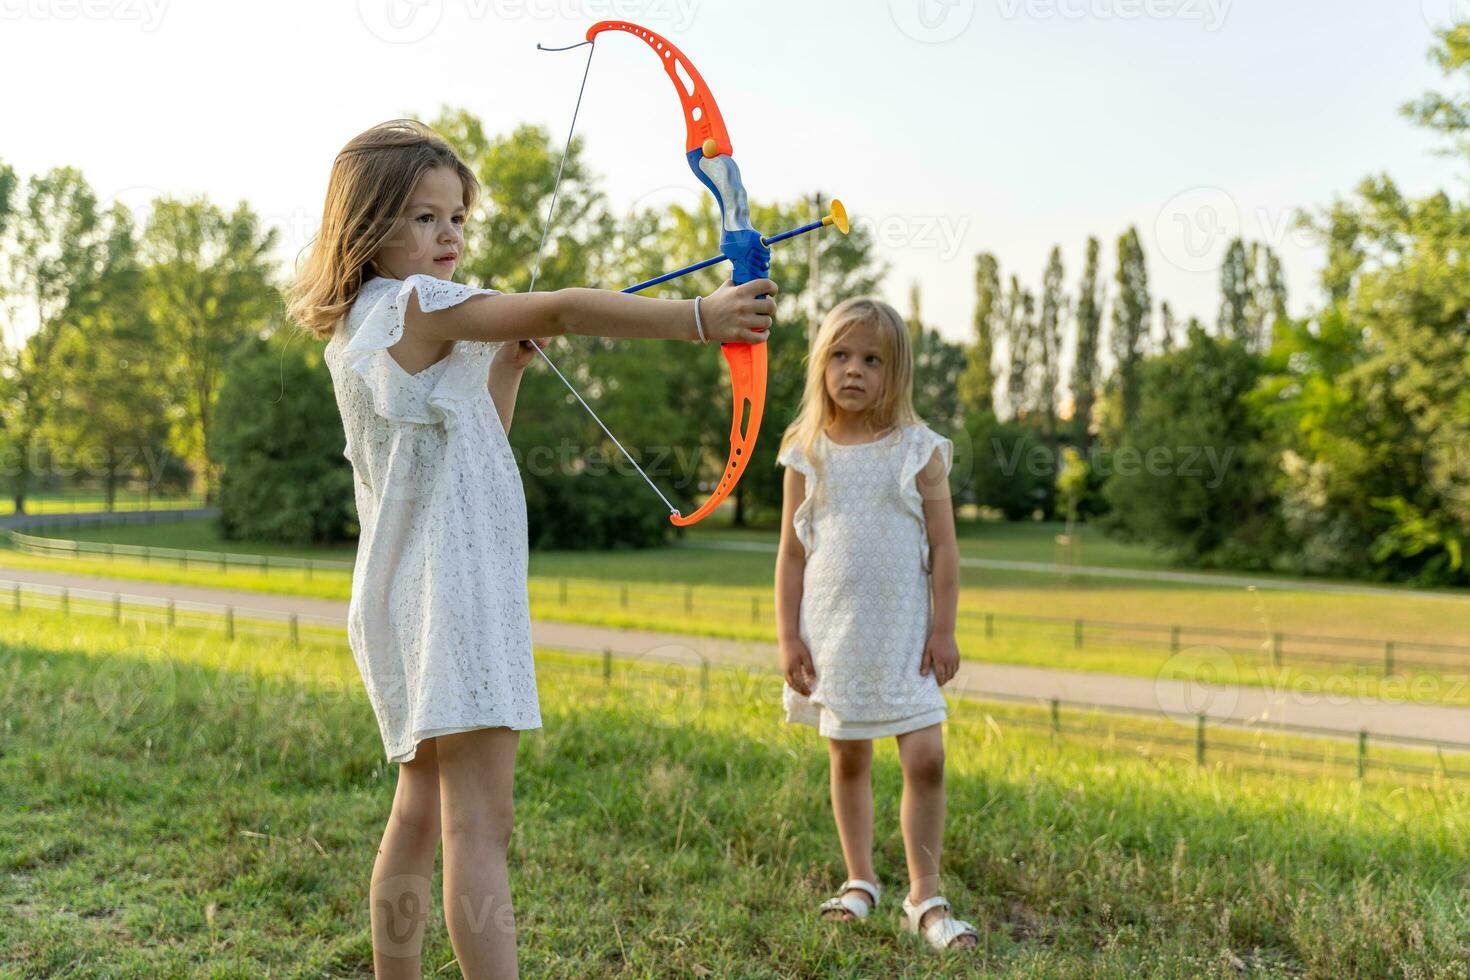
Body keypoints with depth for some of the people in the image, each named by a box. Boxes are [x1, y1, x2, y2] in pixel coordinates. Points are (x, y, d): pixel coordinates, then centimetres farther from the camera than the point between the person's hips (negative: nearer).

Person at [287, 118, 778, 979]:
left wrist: (506, 365, 12)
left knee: (424, 812, 18)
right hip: (451, 592, -11)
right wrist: (698, 317, -31)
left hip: (412, 597, 11)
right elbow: (565, 308, -25)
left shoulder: (362, 327, 18)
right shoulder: (417, 305, -11)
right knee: (480, 826, -15)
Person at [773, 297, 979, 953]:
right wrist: (787, 637, 0)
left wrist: (944, 630, -6)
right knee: (848, 758, 12)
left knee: (925, 757, -8)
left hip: (903, 634, -1)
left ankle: (925, 898, 5)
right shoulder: (807, 454, 2)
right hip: (833, 635, 2)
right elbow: (791, 553, 4)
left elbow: (943, 549, -1)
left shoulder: (919, 450, -2)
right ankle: (859, 881, 28)